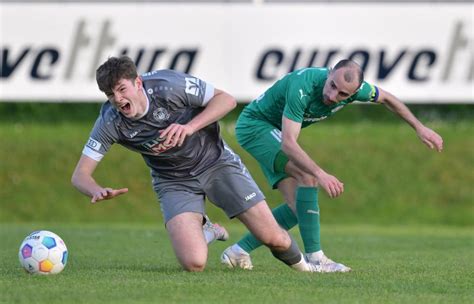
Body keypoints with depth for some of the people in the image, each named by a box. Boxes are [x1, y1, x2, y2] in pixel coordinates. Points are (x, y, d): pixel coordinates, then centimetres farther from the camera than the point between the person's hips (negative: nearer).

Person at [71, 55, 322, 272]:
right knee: (193, 264, -22)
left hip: (215, 161, -1)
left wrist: (190, 127, -31)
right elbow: (80, 175, -16)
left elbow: (226, 99, -15)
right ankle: (205, 230, 15)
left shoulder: (168, 85, -25)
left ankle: (300, 264, 29)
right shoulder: (110, 122, -20)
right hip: (173, 181, 1)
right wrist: (98, 191, -40)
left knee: (274, 238, -8)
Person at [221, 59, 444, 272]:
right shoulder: (302, 87, -38)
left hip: (272, 130, 8)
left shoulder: (354, 86, -17)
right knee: (307, 175, -26)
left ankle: (239, 250, 6)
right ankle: (314, 257, -24)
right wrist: (321, 174, -54)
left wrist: (420, 128, 8)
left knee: (297, 206, -1)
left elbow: (386, 99, 6)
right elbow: (288, 143, -43)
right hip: (254, 124, -8)